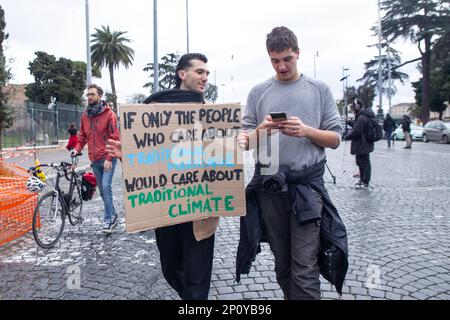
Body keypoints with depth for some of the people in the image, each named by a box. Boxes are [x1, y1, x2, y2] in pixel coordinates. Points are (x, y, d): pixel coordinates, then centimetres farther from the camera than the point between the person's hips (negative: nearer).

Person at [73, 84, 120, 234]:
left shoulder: (109, 114, -7)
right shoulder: (85, 116, 9)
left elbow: (115, 138, -10)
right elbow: (83, 136, 17)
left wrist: (109, 158, -16)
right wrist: (77, 149, -2)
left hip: (108, 159, -6)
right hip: (95, 160, 6)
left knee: (106, 186, -14)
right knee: (103, 190, 11)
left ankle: (108, 218, -3)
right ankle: (112, 215, 24)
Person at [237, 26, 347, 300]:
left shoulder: (320, 90, 7)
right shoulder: (258, 92, 10)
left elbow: (335, 139, 5)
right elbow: (246, 142, 10)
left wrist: (306, 130, -13)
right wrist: (261, 129, -12)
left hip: (307, 185, -2)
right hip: (269, 186, 2)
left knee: (305, 270, -7)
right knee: (282, 265, 13)